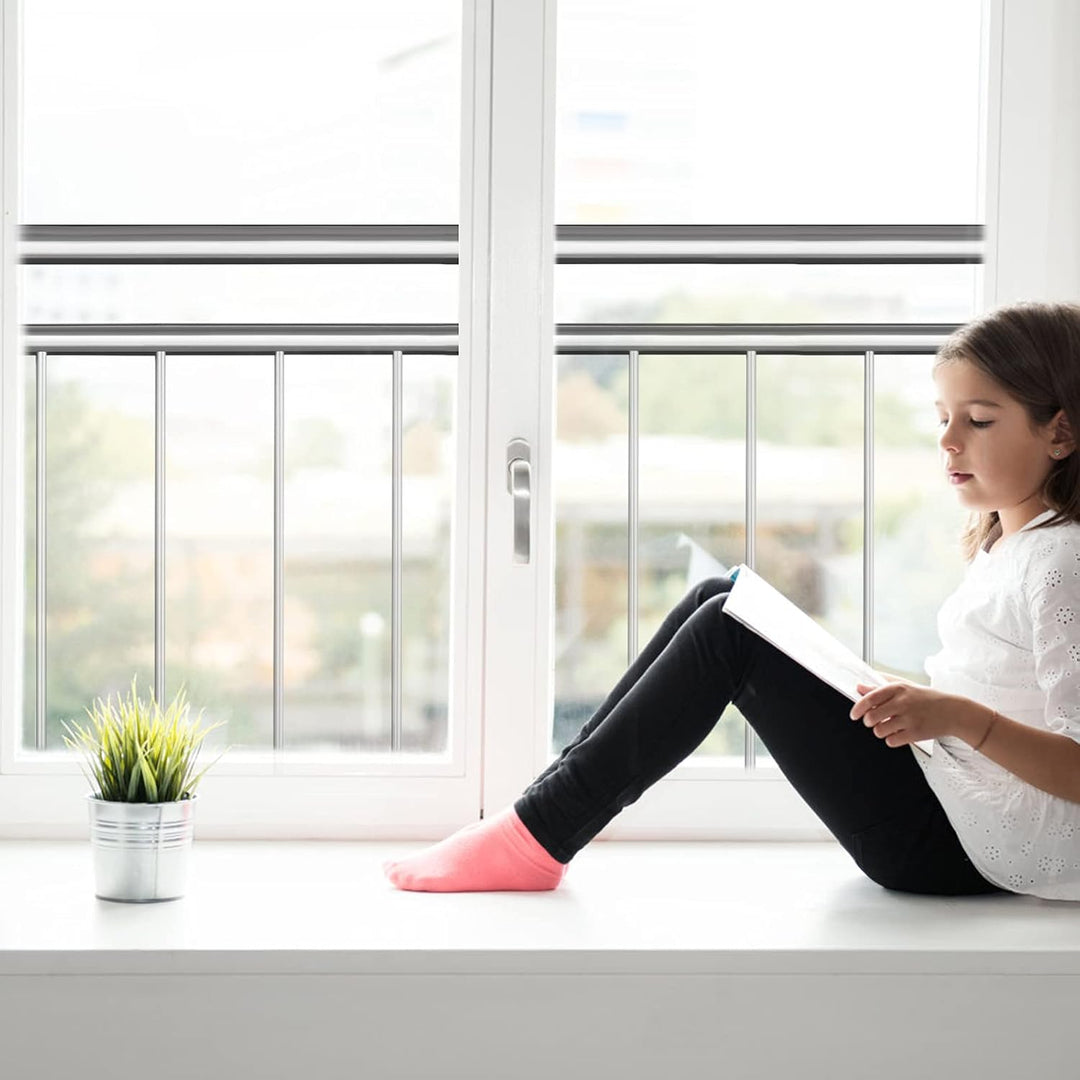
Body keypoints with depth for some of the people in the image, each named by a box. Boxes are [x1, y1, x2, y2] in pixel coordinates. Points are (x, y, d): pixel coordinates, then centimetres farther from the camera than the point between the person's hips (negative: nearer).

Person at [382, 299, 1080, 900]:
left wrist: (959, 717, -34)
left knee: (730, 633, -16)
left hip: (960, 849, -10)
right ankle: (550, 811, 1)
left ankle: (539, 839, -14)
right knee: (719, 600, 4)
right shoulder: (999, 545, 15)